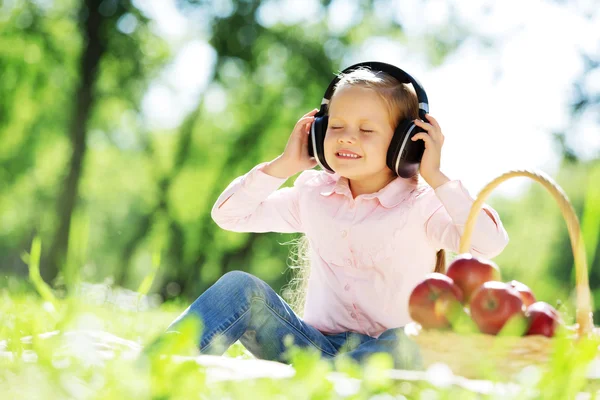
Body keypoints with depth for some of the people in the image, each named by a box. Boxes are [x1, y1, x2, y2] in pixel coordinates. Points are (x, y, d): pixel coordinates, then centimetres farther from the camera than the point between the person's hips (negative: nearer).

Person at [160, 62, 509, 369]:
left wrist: (435, 177, -18)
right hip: (313, 344, 3)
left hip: (383, 350, -3)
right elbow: (228, 215, 13)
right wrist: (283, 166, 5)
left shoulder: (422, 204, -3)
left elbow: (490, 244, -20)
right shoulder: (313, 195, 11)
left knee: (406, 345, -38)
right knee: (241, 287, -19)